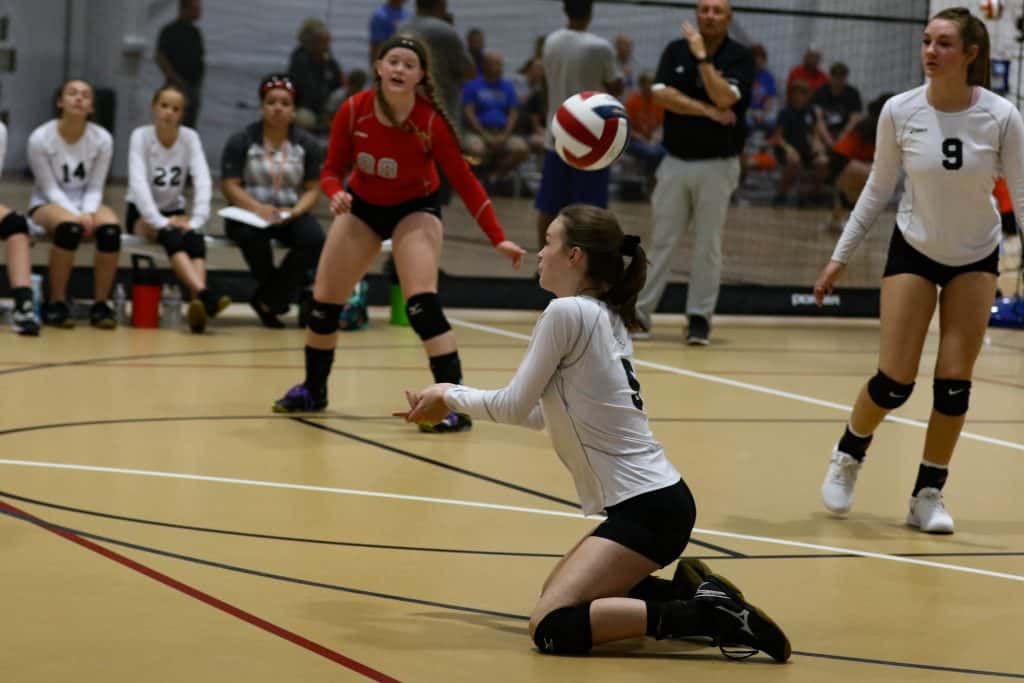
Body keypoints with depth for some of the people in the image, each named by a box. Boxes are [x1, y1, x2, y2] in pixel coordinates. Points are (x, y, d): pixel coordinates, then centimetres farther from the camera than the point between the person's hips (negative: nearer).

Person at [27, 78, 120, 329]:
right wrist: (75, 215, -26)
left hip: (86, 205, 3)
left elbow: (95, 187, -3)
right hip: (47, 205, -3)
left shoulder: (102, 139, -6)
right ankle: (56, 303, -25)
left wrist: (87, 214, -23)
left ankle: (100, 304, -20)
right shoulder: (40, 138, -13)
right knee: (69, 226, -39)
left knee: (110, 227, -32)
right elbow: (50, 188, -12)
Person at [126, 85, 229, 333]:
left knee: (195, 239, -30)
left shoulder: (190, 138, -3)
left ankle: (198, 305, -51)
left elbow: (202, 180, -13)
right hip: (141, 213, -3)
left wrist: (196, 221, -27)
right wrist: (160, 222, -33)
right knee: (171, 237, -34)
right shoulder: (141, 136, -10)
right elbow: (138, 182, -22)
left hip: (174, 211, 3)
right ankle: (205, 295, -55)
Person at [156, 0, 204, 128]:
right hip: (179, 87, -7)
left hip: (194, 86, 7)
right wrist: (176, 79, -18)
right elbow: (160, 58, -13)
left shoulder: (195, 32, 14)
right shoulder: (170, 31, -8)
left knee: (190, 124, 7)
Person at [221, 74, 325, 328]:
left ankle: (267, 300, -15)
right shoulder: (241, 141, 0)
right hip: (249, 212, -2)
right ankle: (287, 293, -11)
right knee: (253, 236, -38)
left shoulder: (307, 144, 7)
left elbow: (313, 189, 5)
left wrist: (295, 211, -16)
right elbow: (229, 186, -6)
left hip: (291, 215, 2)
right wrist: (258, 208, -24)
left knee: (314, 239, -30)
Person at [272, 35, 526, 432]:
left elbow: (464, 182, -20)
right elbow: (332, 171, -10)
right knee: (323, 301, 7)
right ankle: (313, 390, 30)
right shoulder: (353, 111, -21)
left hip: (414, 208, -3)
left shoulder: (431, 122, -26)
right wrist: (336, 195, -34)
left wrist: (498, 238, -25)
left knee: (421, 302, -23)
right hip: (362, 206, 4)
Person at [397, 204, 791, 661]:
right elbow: (540, 414, 20)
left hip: (648, 508, -10)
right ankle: (686, 593, 12)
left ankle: (704, 614, -18)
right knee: (555, 593, 23)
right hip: (654, 500, 10)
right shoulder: (605, 316, 13)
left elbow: (514, 406, -8)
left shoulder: (567, 311, -13)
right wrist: (453, 399, 21)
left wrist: (450, 396, 10)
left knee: (552, 627, -17)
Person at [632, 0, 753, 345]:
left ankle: (700, 316, 9)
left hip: (717, 164, -2)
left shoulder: (740, 57, -3)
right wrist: (708, 111, -15)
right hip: (675, 161, 2)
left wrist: (701, 56, -19)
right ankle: (641, 311, 7)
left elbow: (724, 98, -19)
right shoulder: (676, 50, 5)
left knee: (707, 246, 1)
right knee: (661, 241, 4)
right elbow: (661, 95, -8)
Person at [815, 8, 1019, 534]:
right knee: (894, 382, -5)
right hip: (913, 250, 0)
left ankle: (928, 495, 14)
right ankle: (848, 456, 25)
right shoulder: (899, 112, -16)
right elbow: (878, 189, -3)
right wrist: (840, 257, -1)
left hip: (976, 257, 0)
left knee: (954, 385, -3)